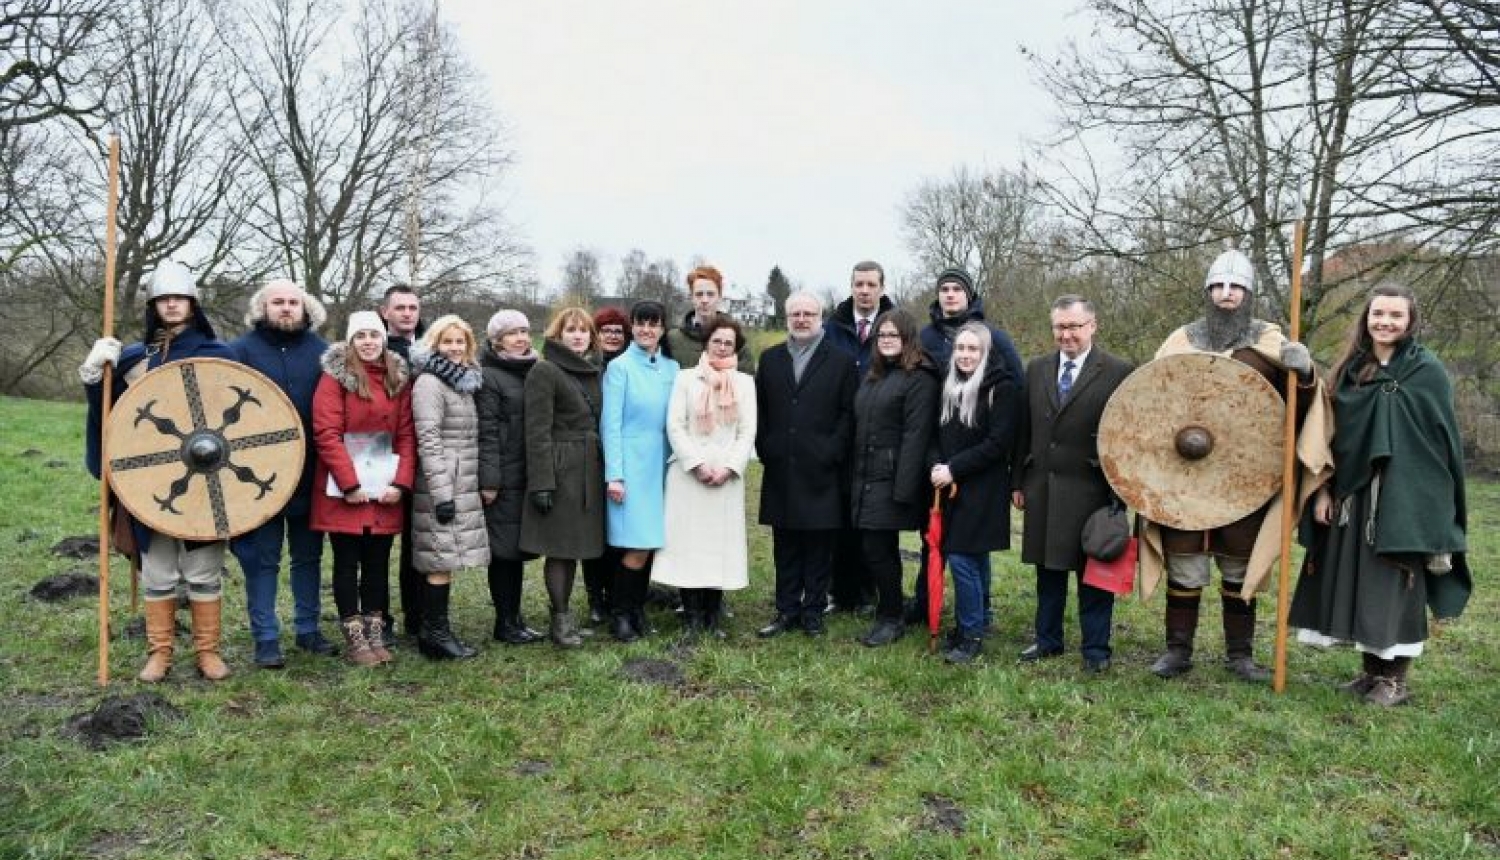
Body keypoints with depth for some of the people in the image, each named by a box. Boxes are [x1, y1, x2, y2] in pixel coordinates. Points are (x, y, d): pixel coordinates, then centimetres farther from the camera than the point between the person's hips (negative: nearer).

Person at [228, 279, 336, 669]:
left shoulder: (322, 351, 6)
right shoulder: (242, 350, -2)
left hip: (310, 474, 3)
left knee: (308, 556, 13)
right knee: (262, 559, 5)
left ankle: (308, 628, 26)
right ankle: (265, 638, 14)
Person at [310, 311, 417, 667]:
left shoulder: (398, 378, 9)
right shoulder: (335, 376, -4)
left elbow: (406, 435, 6)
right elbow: (327, 434, -11)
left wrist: (402, 483, -5)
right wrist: (350, 484, -16)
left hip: (385, 490, 4)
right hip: (344, 490, -4)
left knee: (378, 563, 9)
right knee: (347, 563, 4)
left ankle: (375, 634, 19)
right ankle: (353, 639, 12)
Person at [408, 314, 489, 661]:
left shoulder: (465, 381, 17)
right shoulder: (429, 383, -9)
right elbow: (428, 441, -15)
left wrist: (479, 484, 17)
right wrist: (441, 494, -19)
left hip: (464, 485, 8)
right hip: (442, 486, -8)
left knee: (446, 560, 10)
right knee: (442, 560, -5)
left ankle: (435, 630, 17)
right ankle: (435, 633, 2)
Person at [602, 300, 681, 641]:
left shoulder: (672, 368, 10)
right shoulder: (620, 367, -4)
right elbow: (611, 425, -7)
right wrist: (614, 475, -12)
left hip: (660, 465, 5)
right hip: (630, 465, -5)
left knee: (651, 543, 8)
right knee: (637, 548, -8)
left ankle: (638, 609, 21)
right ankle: (620, 613, 8)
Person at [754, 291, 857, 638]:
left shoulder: (842, 361, 1)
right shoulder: (770, 359, 11)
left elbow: (848, 414, -2)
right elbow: (760, 410, 11)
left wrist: (832, 452, -10)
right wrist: (765, 448, 2)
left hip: (821, 473, -3)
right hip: (781, 472, 3)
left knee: (820, 548, 5)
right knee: (785, 548, 9)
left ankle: (813, 611, 16)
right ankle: (787, 612, 18)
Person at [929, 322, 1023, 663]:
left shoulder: (1003, 388, -10)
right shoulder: (950, 386, 11)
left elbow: (998, 443, -15)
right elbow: (938, 434, 14)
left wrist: (953, 469, -16)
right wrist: (937, 467, -5)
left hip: (982, 490, -6)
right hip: (951, 487, 6)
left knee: (962, 559, -9)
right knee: (974, 559, 15)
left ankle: (970, 635, 2)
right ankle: (977, 621, 27)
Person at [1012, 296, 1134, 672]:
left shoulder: (1119, 372, -6)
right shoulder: (1037, 369, 9)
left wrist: (1118, 495, -8)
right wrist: (1019, 482, 9)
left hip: (1090, 490, -4)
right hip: (1042, 487, 4)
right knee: (1048, 568, 14)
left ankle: (1096, 648, 19)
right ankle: (1047, 639, 27)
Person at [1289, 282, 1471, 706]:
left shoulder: (1428, 371, -3)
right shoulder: (1351, 369, 9)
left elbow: (1445, 438, -3)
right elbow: (1333, 433, 10)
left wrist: (1445, 504, -7)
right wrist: (1324, 489, 3)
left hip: (1406, 496, -4)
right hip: (1354, 493, 4)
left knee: (1396, 586, 1)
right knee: (1356, 582, 8)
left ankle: (1395, 678, 13)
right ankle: (1371, 669, 21)